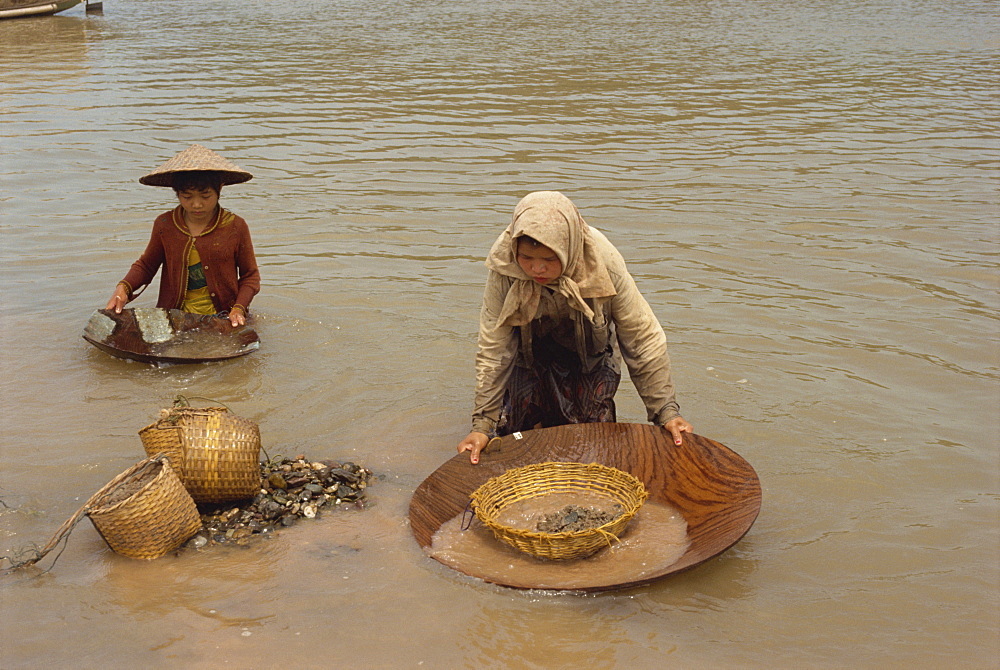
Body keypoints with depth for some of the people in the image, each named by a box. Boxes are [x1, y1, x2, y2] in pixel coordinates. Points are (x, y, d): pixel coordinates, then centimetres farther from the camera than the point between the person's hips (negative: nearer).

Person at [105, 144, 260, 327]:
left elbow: (250, 275, 7)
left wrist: (239, 309, -10)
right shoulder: (165, 225, 4)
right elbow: (146, 265, 18)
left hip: (222, 320, -1)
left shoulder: (235, 227, -2)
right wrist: (123, 288, -2)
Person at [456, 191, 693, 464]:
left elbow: (643, 339, -24)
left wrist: (666, 410, -21)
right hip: (528, 355, 0)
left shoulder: (603, 264, -34)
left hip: (590, 357, 0)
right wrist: (483, 424, -26)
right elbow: (493, 350, -26)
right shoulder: (503, 269, -33)